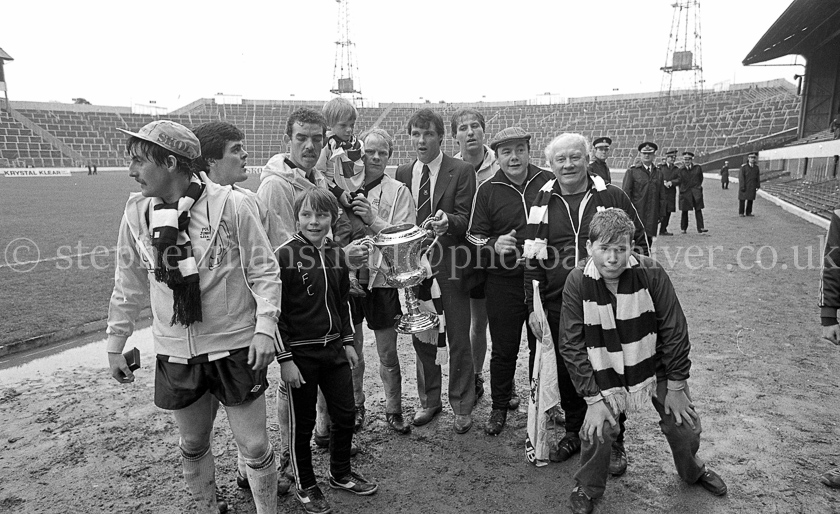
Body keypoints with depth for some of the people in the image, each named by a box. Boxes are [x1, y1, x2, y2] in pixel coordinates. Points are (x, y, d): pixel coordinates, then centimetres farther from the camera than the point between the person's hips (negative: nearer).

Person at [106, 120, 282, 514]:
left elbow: (264, 271, -9)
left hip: (234, 348, -4)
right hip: (175, 354, 4)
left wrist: (265, 327, -18)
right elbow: (129, 284, 9)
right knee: (192, 447, 20)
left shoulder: (233, 205, -16)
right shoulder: (137, 211, -1)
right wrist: (115, 344, 13)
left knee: (254, 448, 7)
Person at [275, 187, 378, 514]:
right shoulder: (285, 255, -13)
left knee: (345, 414, 13)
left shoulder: (336, 254, 5)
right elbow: (275, 311, -13)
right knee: (302, 423, 9)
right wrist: (285, 359, -15)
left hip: (333, 348, 6)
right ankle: (304, 485, 31)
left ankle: (341, 474, 36)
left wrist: (347, 341, 13)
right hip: (300, 353, -5)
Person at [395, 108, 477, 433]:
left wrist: (448, 221, -30)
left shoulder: (461, 172, -4)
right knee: (421, 337, 14)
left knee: (459, 340, 6)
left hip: (450, 268, -4)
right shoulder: (403, 174, 10)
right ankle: (428, 401, 33)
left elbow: (466, 218, -9)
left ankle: (462, 407, 24)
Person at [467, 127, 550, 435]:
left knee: (542, 345, 15)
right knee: (504, 349, 10)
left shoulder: (549, 183, 0)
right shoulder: (487, 190, -2)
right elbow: (473, 236, 0)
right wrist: (494, 245, -19)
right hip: (503, 283, -1)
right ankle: (500, 407, 28)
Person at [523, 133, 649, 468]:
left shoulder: (612, 197, 1)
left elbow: (639, 243, 7)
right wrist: (534, 306, 0)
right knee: (566, 374, 13)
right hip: (557, 307, 2)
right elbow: (531, 260, 5)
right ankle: (574, 432, 36)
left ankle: (614, 441, 30)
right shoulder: (543, 204, 6)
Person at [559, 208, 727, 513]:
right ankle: (587, 488, 18)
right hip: (606, 375, -1)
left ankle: (692, 471, 42)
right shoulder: (577, 283, -19)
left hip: (655, 367, 1)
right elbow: (572, 346, -15)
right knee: (598, 432, -13)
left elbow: (675, 331, -10)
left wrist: (676, 386, -6)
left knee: (685, 425, 6)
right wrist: (593, 399, -16)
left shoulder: (652, 274, -19)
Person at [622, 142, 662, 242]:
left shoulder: (658, 173, 15)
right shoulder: (632, 172, 1)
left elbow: (661, 195, 14)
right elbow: (625, 193, -3)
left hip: (652, 217, 4)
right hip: (636, 214, -4)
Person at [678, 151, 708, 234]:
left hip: (696, 192, 0)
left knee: (698, 210, -3)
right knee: (684, 211, 4)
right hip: (685, 192, 0)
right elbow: (679, 181, 6)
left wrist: (697, 186, 10)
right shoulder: (681, 170, 2)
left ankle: (700, 228, -4)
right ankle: (683, 228, 13)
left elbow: (701, 179, 14)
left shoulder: (697, 168, 4)